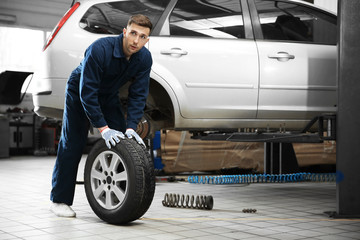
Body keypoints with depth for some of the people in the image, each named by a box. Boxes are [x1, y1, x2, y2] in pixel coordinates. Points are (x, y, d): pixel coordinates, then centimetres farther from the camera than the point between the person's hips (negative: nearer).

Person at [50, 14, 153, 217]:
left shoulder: (144, 59, -20)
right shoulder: (100, 50, -36)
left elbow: (138, 95, -14)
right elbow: (87, 92, -35)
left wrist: (131, 127, -26)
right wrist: (103, 128, -38)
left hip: (109, 96, 5)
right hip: (80, 93, -5)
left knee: (121, 141, -4)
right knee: (72, 145, -8)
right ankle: (60, 200, 1)